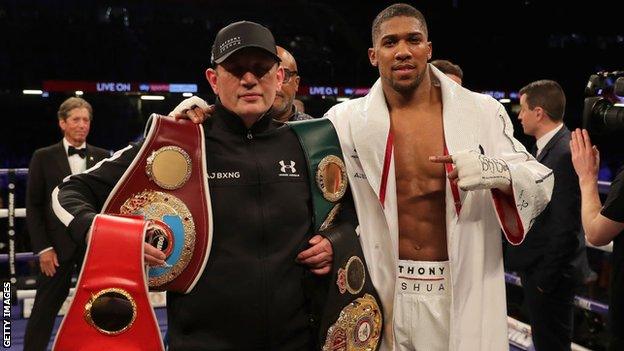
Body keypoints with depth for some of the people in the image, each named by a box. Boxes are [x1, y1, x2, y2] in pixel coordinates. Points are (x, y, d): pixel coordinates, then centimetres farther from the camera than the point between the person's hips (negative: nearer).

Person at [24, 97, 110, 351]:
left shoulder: (102, 157, 6)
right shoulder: (44, 157, 1)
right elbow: (33, 206, 0)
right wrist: (42, 248, -6)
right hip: (58, 246, -2)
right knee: (45, 309, 7)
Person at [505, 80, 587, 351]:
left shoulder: (565, 154, -22)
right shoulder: (545, 147, 8)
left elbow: (565, 225, -23)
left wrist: (545, 277, -17)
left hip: (550, 272, -9)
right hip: (535, 267, 9)